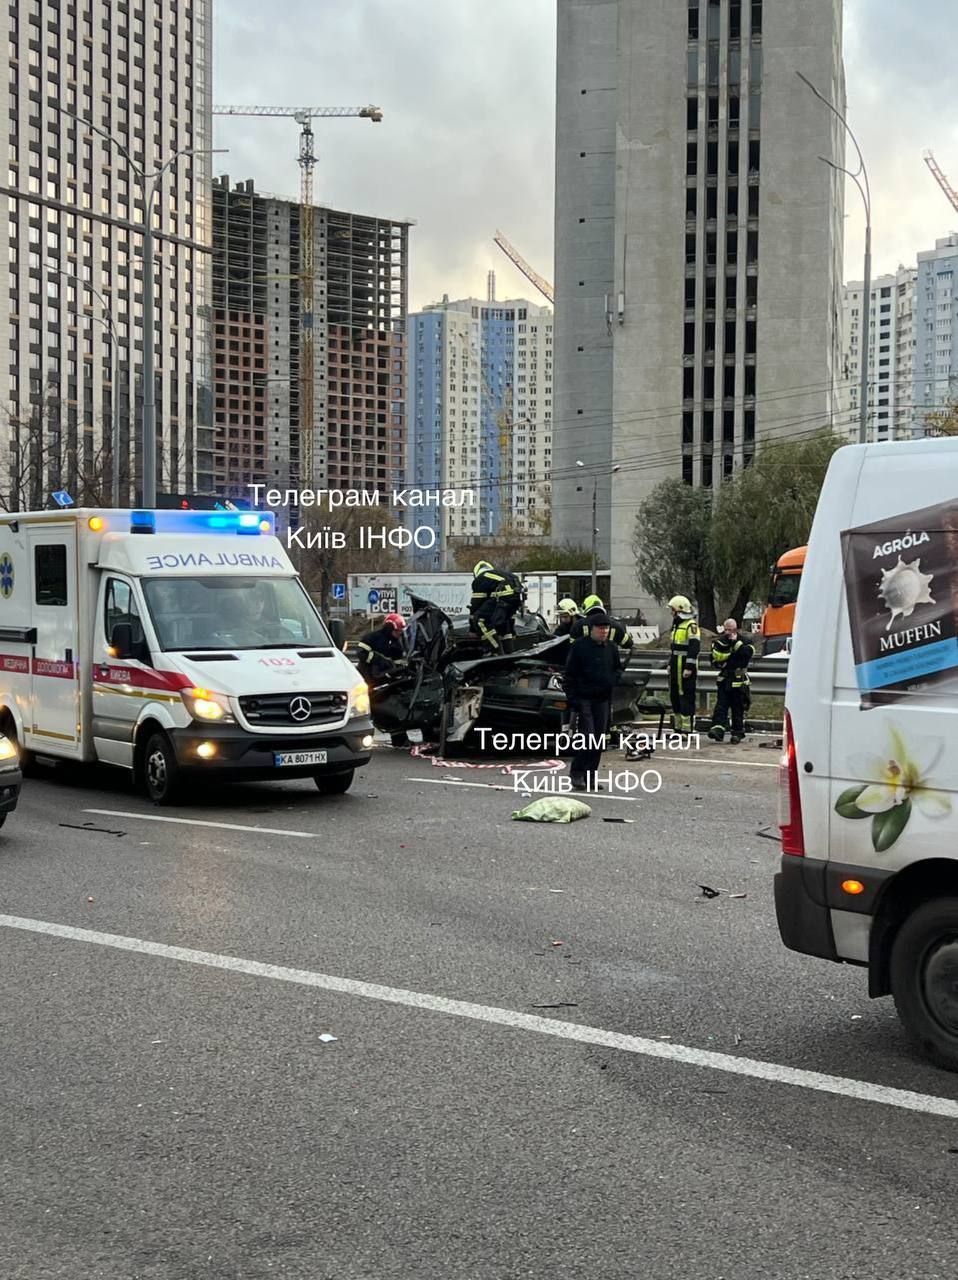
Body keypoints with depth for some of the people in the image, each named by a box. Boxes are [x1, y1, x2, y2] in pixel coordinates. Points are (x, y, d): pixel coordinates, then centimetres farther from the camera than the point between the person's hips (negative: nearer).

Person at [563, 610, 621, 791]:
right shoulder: (579, 647, -4)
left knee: (599, 740, 4)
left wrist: (613, 681, 3)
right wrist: (573, 698, -11)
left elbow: (618, 669, 24)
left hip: (603, 700, 5)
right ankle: (577, 774, -6)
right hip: (583, 699, -5)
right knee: (586, 737, -14)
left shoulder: (611, 649, 11)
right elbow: (570, 674, -4)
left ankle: (590, 776, 12)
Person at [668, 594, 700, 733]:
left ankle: (687, 729, -7)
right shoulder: (677, 625, 19)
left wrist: (689, 668, -24)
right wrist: (670, 664, 23)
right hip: (676, 668, 10)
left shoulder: (691, 626, -13)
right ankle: (678, 728, 22)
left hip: (686, 669, -10)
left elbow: (694, 648, -20)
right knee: (674, 697, 14)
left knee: (686, 699, -9)